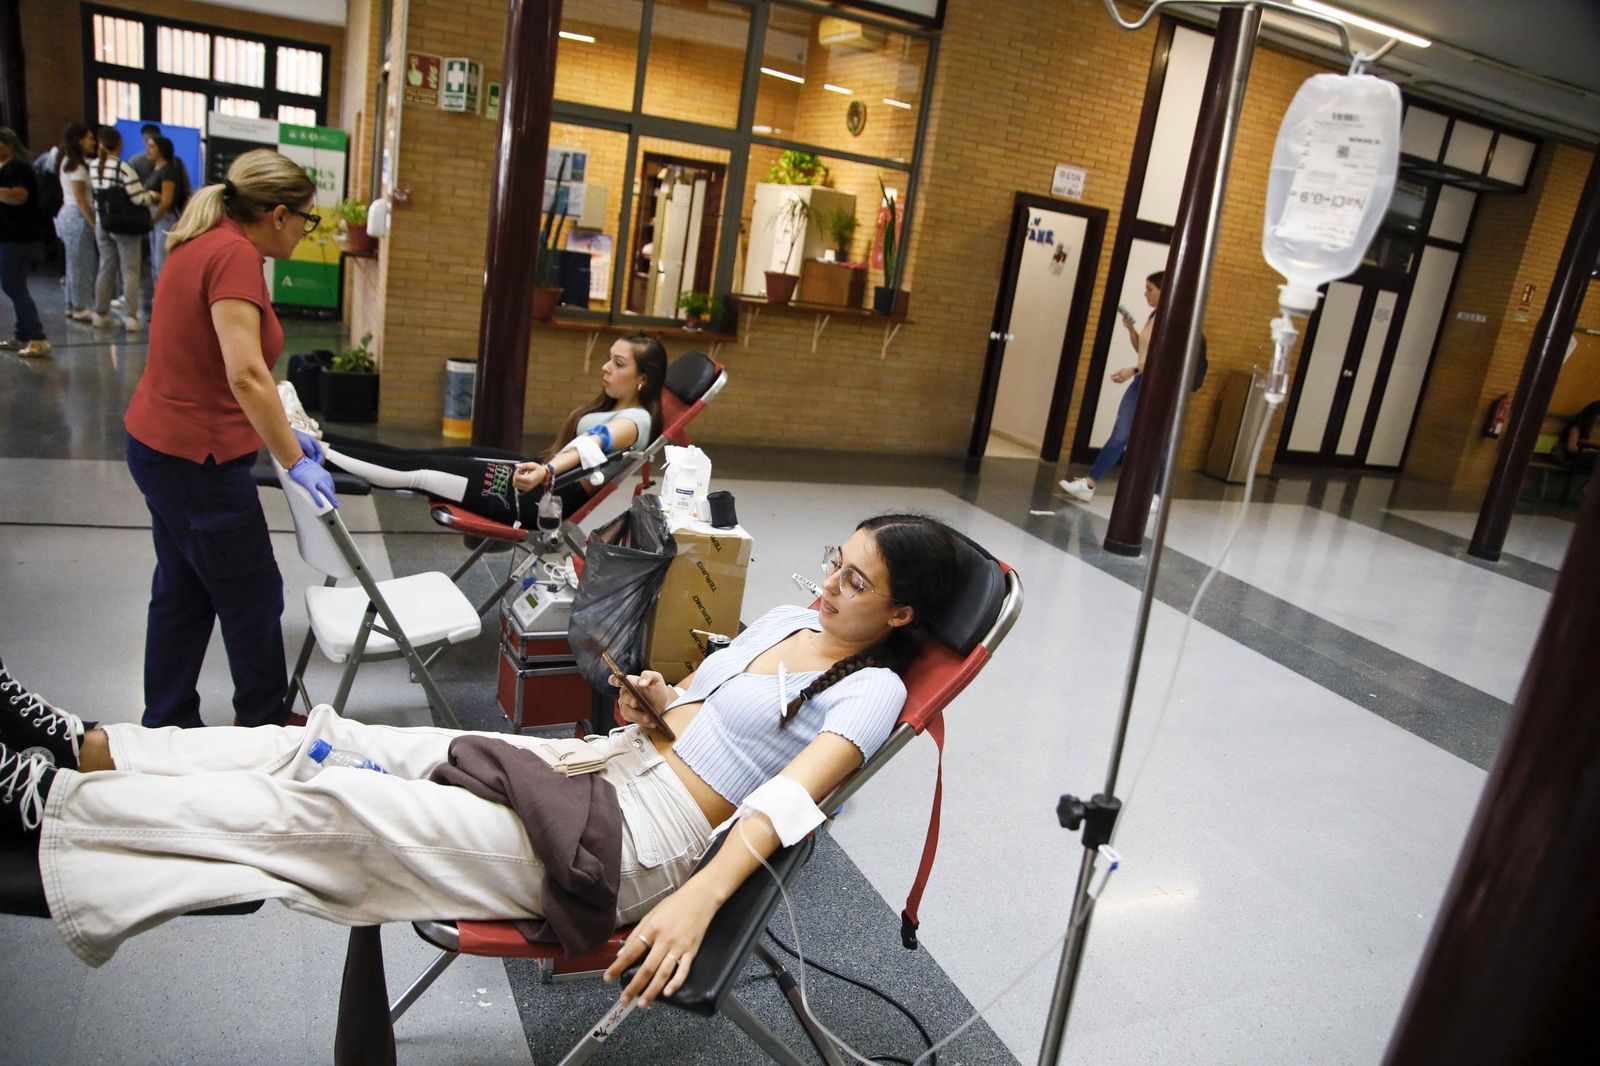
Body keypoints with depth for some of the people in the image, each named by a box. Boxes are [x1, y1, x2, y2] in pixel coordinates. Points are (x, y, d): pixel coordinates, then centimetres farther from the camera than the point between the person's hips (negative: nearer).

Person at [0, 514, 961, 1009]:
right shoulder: (788, 620, 14)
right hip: (604, 765, 8)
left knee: (323, 807, -12)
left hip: (636, 840, -8)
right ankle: (84, 746, 10)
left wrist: (700, 900, -35)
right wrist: (655, 699, 0)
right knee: (342, 743, 0)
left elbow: (791, 797, -24)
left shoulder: (868, 689, -9)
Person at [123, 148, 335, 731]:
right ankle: (265, 722, 25)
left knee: (182, 594, 19)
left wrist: (283, 431, 18)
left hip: (158, 444, 10)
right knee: (253, 596, 7)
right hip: (198, 459, -10)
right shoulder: (235, 254, -19)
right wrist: (294, 460, -22)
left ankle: (165, 727, 32)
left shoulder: (204, 244, 11)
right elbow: (245, 375, -28)